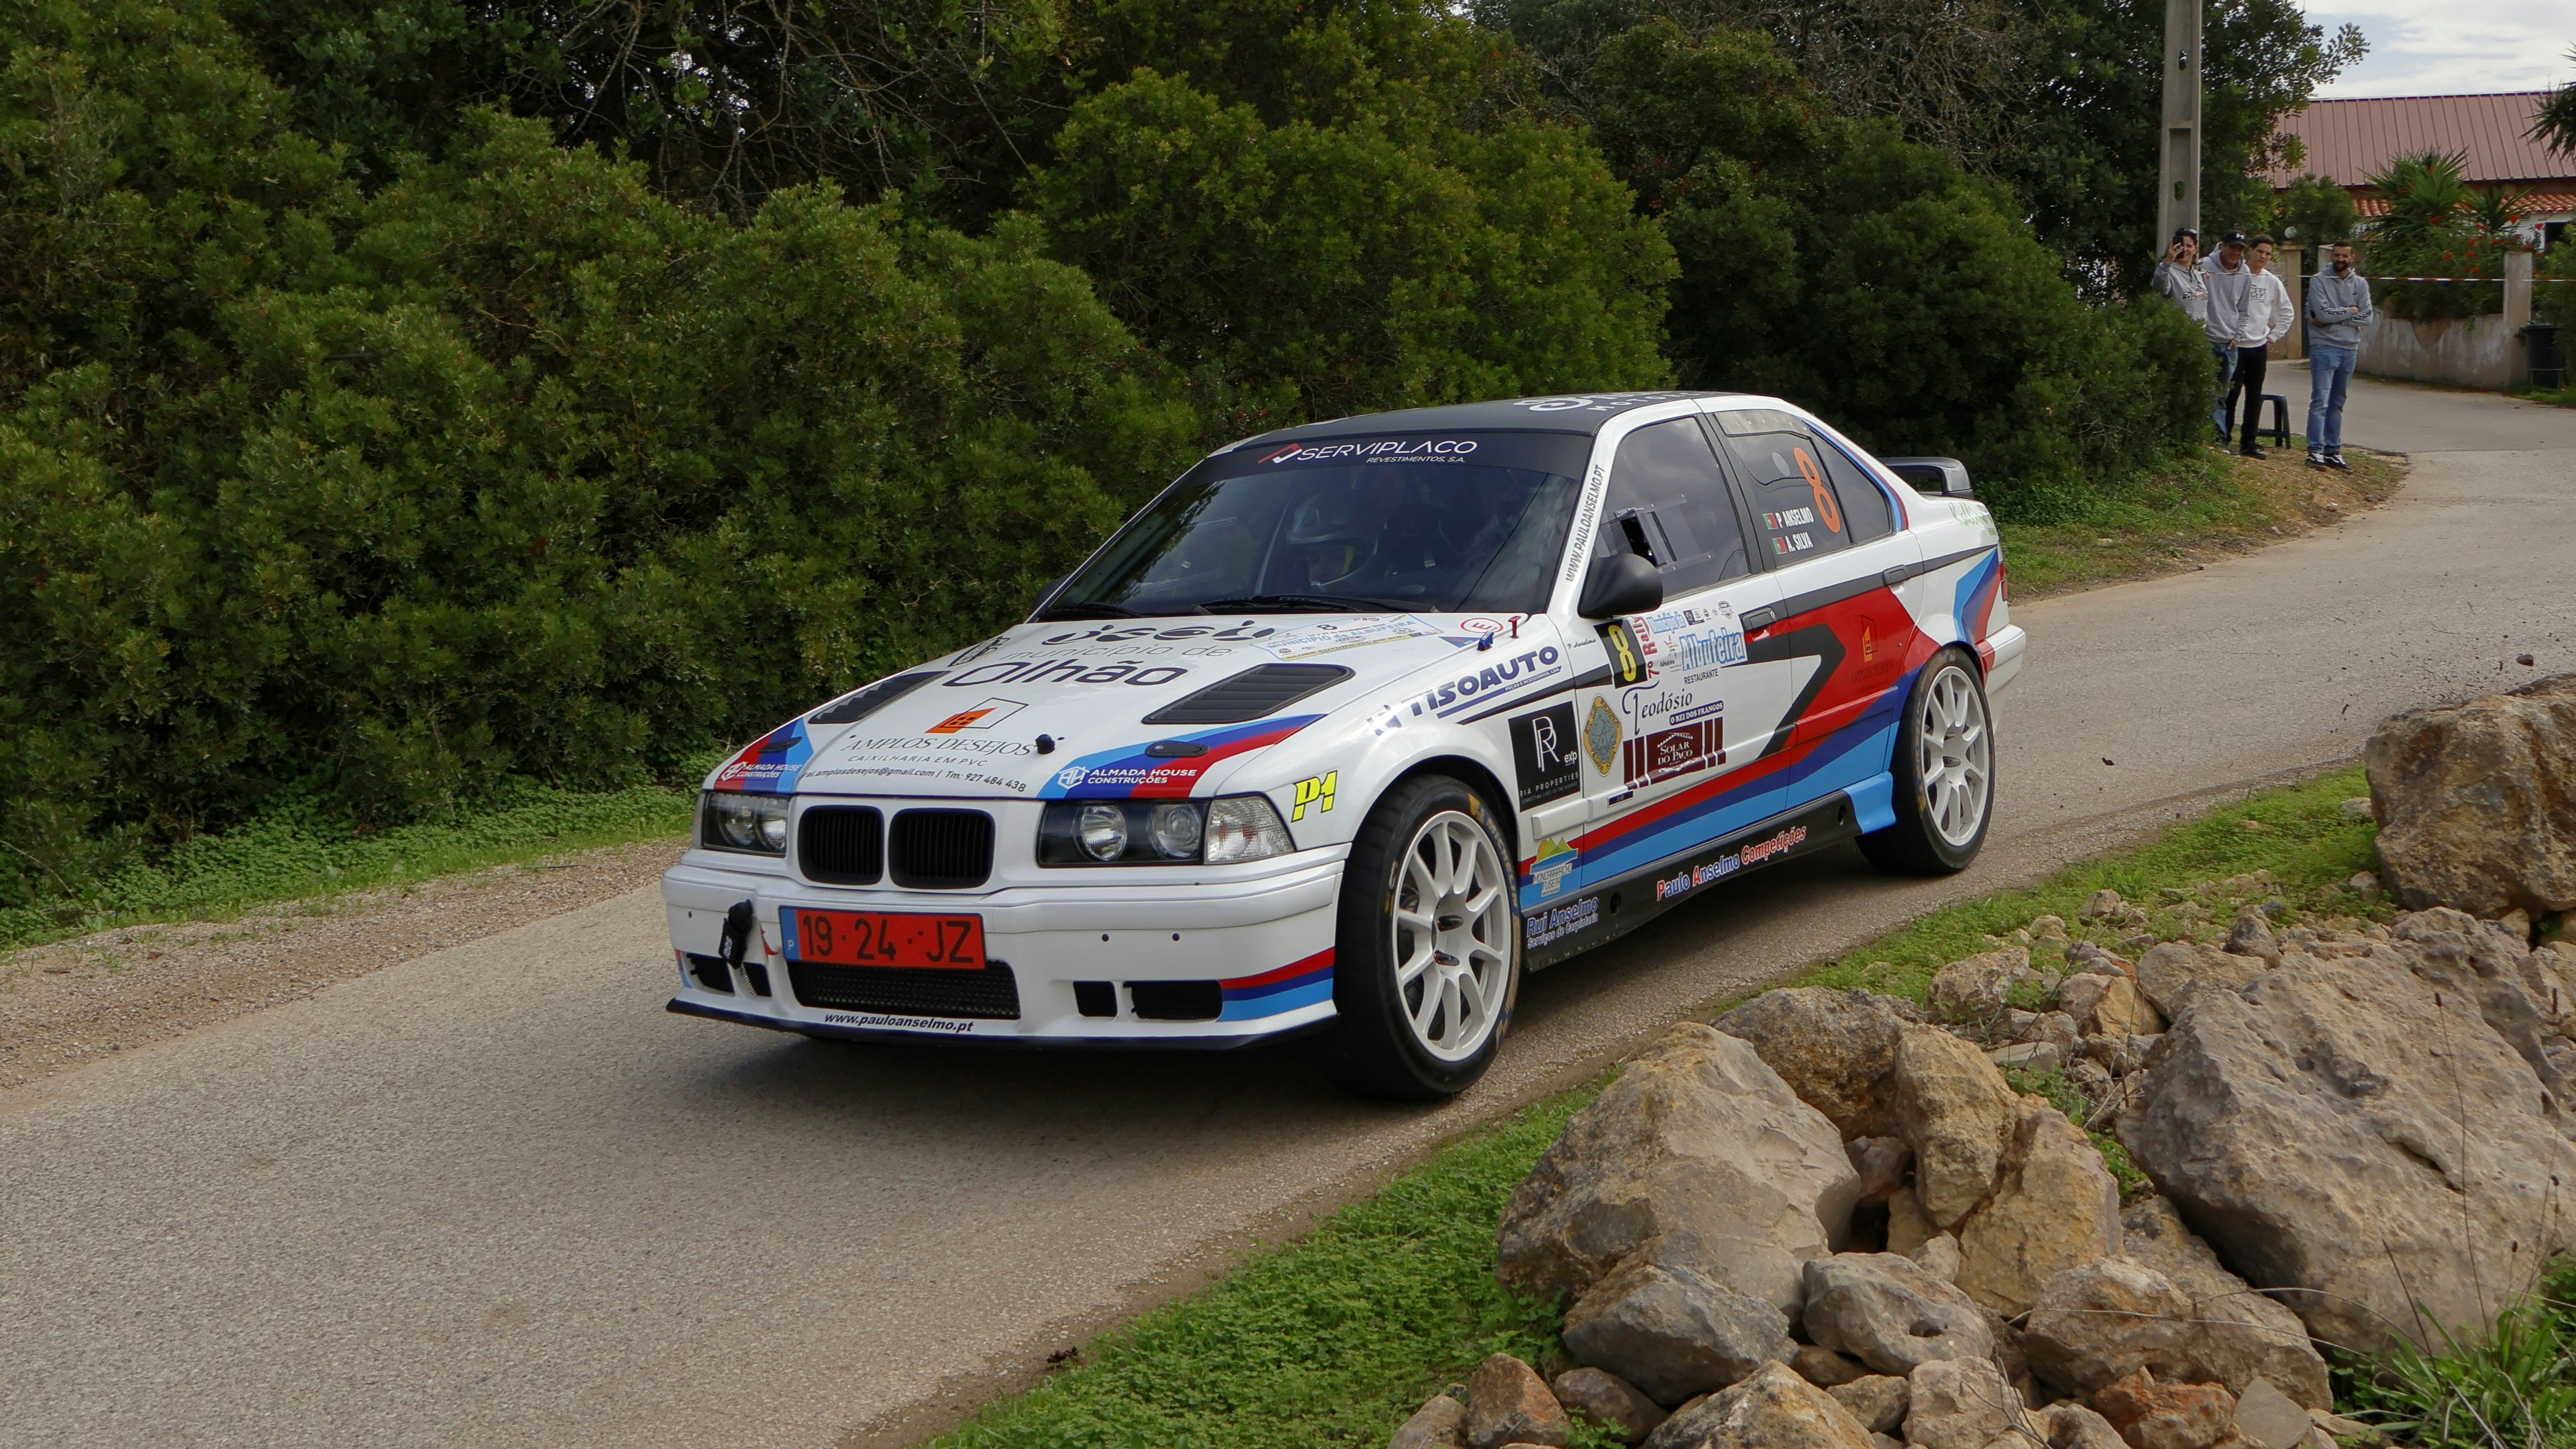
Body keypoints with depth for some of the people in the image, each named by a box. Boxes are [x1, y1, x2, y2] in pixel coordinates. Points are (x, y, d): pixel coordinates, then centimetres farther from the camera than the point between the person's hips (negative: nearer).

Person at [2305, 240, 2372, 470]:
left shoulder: (2360, 284, 9)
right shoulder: (2318, 281, -2)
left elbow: (2366, 318, -2)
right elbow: (2324, 312, -15)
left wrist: (2333, 319, -10)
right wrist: (2351, 311, -4)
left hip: (2350, 349, 5)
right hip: (2324, 347, -5)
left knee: (2337, 404, 11)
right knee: (2320, 401, -11)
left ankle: (2333, 451, 14)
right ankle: (2315, 450, -13)